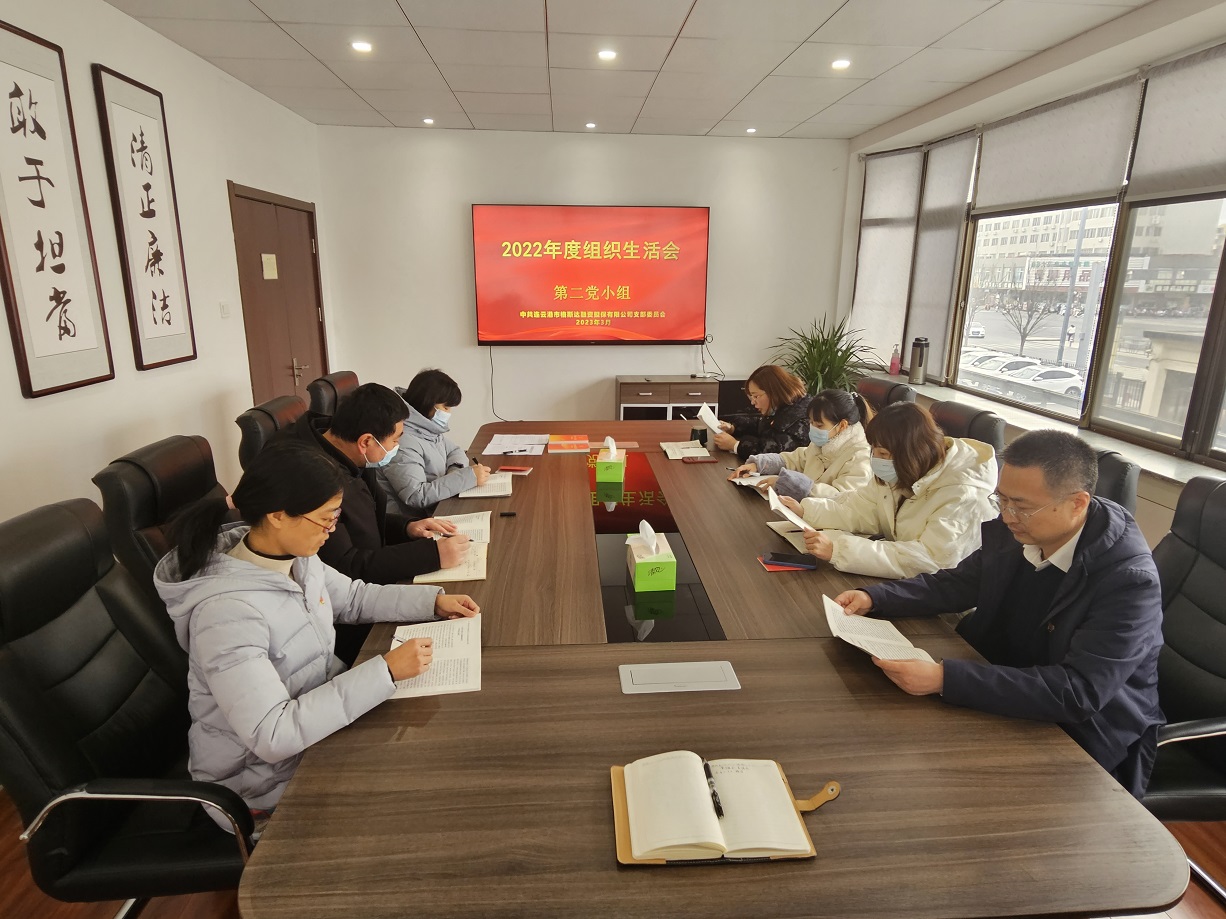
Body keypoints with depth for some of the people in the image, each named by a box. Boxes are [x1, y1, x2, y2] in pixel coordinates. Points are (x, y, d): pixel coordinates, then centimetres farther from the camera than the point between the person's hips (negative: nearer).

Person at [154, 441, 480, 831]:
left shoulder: (294, 557, -8)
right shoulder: (227, 610, -33)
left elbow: (353, 598, 10)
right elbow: (271, 735, -33)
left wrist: (433, 600, -3)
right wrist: (384, 671, -34)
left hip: (320, 721, 7)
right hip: (265, 777, -7)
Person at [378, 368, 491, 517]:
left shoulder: (427, 428, 4)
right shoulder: (402, 441, -23)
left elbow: (454, 451, 18)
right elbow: (416, 496, -28)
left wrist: (457, 470, -6)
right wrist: (468, 477, -25)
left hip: (433, 510, 8)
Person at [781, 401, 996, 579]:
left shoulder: (962, 495, -27)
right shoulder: (898, 473, -6)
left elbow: (931, 560, -34)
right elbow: (862, 509, 3)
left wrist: (839, 550, -40)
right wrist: (806, 510, -12)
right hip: (902, 580, 7)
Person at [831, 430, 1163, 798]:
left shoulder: (1129, 579, -26)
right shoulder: (1013, 531, -10)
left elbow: (1078, 694, -33)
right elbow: (957, 584, 7)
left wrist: (945, 678, -40)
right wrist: (874, 598, -9)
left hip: (1083, 731, -5)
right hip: (1004, 688, 6)